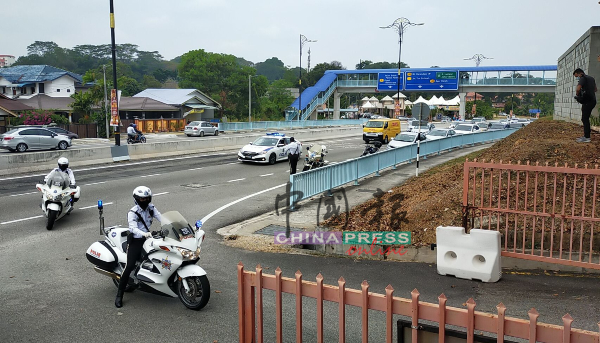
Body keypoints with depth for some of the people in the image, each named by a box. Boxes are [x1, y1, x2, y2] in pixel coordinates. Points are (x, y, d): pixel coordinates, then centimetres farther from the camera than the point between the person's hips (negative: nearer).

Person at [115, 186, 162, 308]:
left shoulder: (151, 208, 4)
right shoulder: (132, 213, -12)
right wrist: (144, 234, -44)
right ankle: (119, 295, -8)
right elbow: (133, 228, -26)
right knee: (129, 266, -17)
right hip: (135, 241, -5)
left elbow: (162, 218, -4)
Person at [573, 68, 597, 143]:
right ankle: (586, 135, 17)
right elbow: (595, 89, 30)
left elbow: (578, 89, -24)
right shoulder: (591, 78, 18)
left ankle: (587, 138, -7)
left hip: (587, 102, -9)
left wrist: (577, 95, -5)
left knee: (585, 119, -6)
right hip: (592, 101, 9)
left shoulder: (583, 78, -10)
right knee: (585, 118, 14)